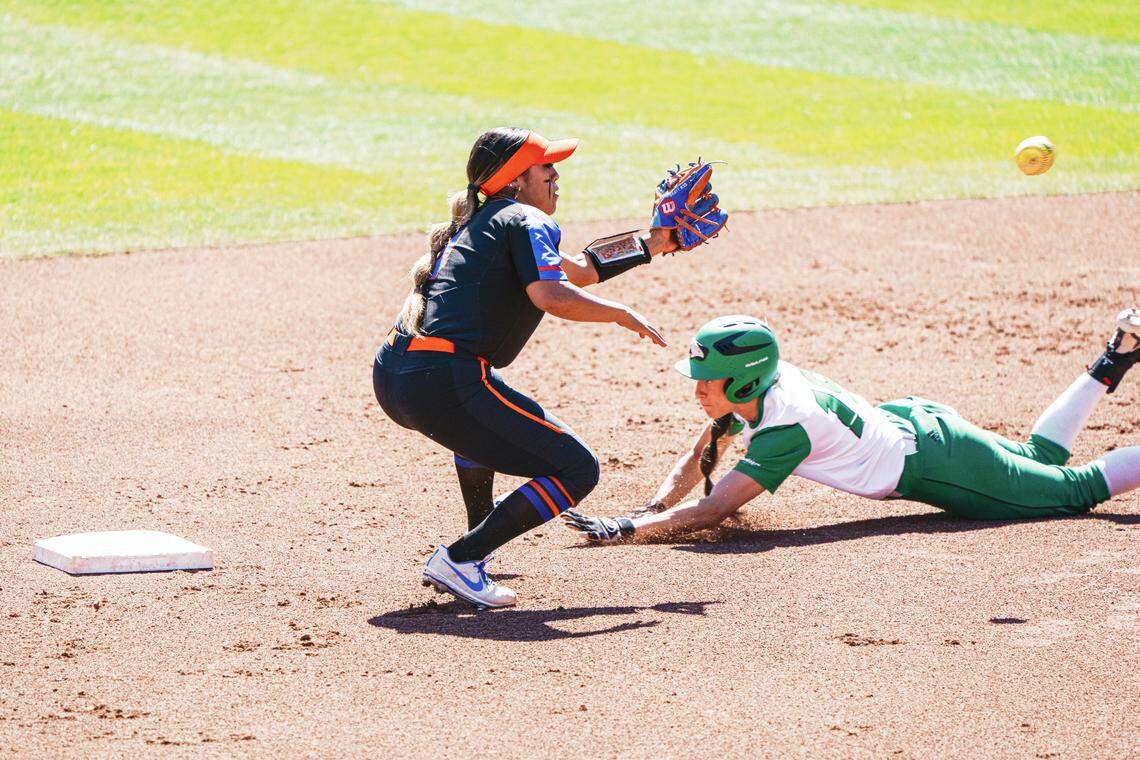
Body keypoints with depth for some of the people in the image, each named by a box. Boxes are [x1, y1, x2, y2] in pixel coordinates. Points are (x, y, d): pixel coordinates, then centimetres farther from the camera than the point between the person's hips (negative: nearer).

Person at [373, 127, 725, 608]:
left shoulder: (477, 223, 29)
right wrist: (621, 313, -3)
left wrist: (654, 243, 41)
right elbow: (551, 295, -18)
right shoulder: (526, 221, 1)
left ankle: (479, 537, 43)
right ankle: (459, 561, -8)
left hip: (390, 376, 10)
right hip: (444, 383, -10)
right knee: (577, 470, -3)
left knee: (483, 408, 44)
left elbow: (576, 270, 37)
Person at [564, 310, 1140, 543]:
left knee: (1073, 489, 2)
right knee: (1041, 460, 28)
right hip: (910, 418, 8)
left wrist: (626, 531, -41)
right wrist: (649, 512, -13)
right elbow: (696, 463, 2)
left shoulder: (787, 425, -34)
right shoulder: (755, 385, -11)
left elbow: (713, 510, -38)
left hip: (932, 464, -8)